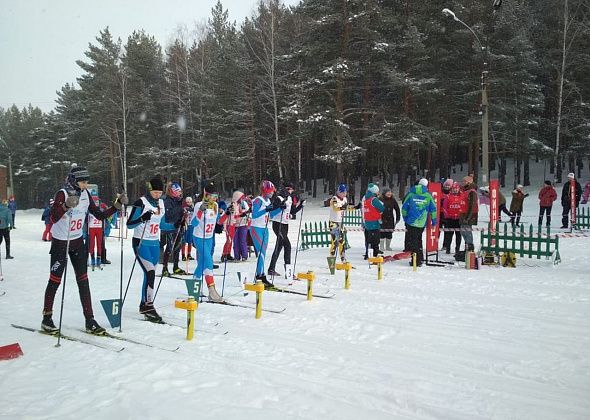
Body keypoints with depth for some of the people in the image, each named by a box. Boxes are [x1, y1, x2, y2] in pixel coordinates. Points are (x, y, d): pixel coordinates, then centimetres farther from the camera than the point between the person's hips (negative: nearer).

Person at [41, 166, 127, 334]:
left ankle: (90, 320, 5)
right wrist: (66, 206, -46)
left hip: (77, 242, 5)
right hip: (60, 243, -5)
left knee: (83, 280, 3)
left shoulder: (85, 195, 0)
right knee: (55, 280, 3)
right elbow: (53, 218, -30)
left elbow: (100, 215, 6)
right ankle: (47, 318, 20)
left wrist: (118, 205, -3)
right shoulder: (62, 194, -18)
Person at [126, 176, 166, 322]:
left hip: (155, 244, 7)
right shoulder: (141, 202, -11)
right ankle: (148, 306, -13)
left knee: (149, 274, 9)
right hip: (141, 243, -7)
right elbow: (129, 224, -12)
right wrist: (142, 218, -29)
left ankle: (144, 304, 19)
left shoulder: (161, 203, 9)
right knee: (150, 272, -17)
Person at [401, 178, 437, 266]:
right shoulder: (428, 195, 2)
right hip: (422, 223, 2)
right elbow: (433, 209, 4)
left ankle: (416, 260, -4)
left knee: (412, 240, 2)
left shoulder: (411, 194, 0)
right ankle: (419, 259, 21)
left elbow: (404, 207, 1)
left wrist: (405, 217, 14)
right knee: (418, 239, 17)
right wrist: (434, 220, 13)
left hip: (411, 222, -2)